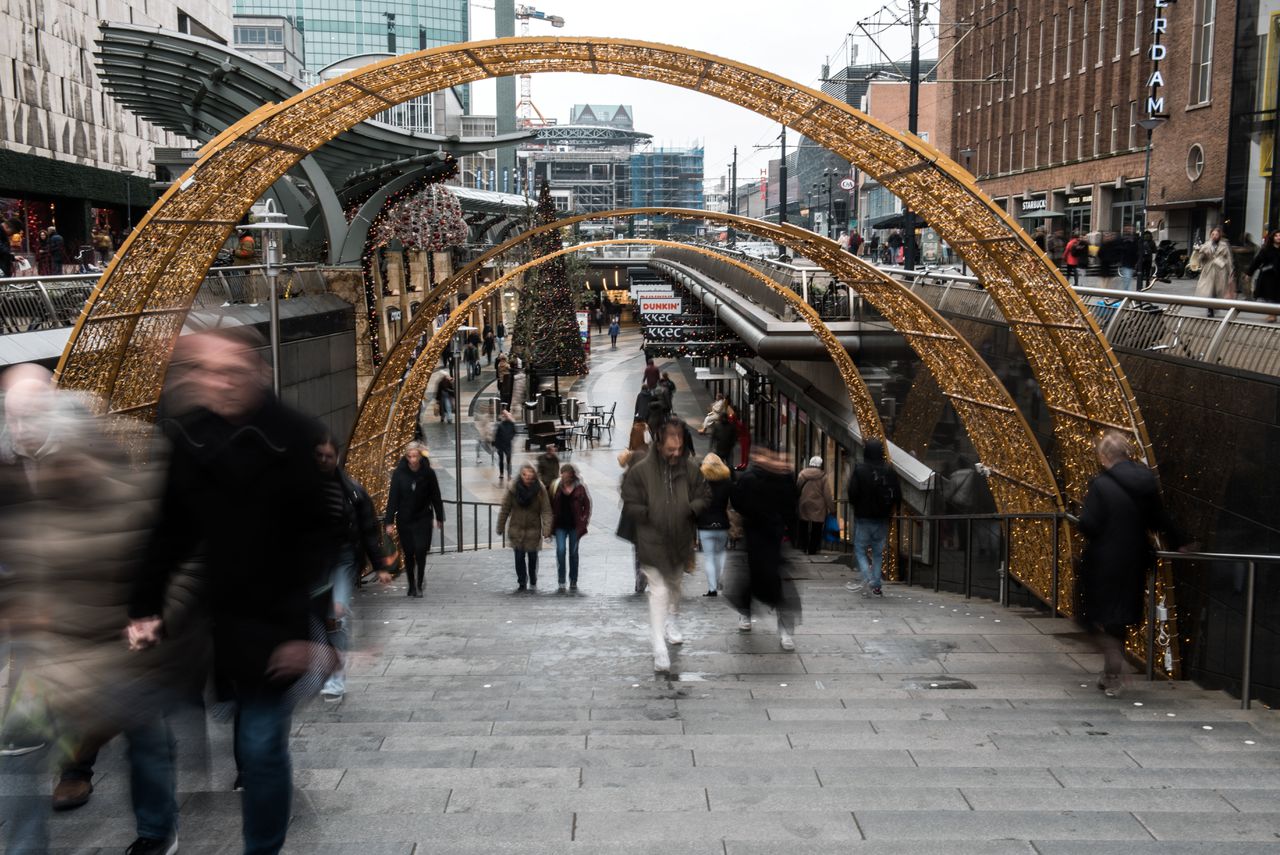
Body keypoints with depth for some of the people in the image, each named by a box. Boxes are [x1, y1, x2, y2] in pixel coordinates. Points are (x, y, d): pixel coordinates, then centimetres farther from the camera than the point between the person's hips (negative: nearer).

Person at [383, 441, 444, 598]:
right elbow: (392, 497, -5)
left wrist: (440, 519, 7)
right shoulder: (399, 473, -6)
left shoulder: (428, 473, -6)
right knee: (408, 553, 6)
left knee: (420, 550, -11)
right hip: (404, 519, 1)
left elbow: (436, 497, 3)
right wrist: (389, 521, -8)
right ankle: (412, 585, 20)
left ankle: (419, 585, 4)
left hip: (422, 519, -1)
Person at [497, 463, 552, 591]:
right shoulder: (513, 488, -12)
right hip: (516, 528, 0)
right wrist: (500, 527, 1)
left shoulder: (540, 489, -13)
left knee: (532, 556, 11)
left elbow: (546, 511, -12)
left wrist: (546, 530, -20)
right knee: (519, 557, 1)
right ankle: (522, 583, 15)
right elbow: (505, 508, -4)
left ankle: (533, 580, 35)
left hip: (533, 529, 0)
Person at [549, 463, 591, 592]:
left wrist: (584, 520, -4)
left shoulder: (580, 487, -3)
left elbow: (587, 505, 3)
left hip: (574, 525, 0)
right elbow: (551, 504, 8)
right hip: (560, 525, 0)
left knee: (573, 552, 9)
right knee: (560, 550, -11)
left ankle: (573, 581, 21)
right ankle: (561, 582, -6)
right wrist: (552, 520, 2)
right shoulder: (556, 486, 1)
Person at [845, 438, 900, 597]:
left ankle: (867, 578, -15)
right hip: (882, 519, 3)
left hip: (863, 517, -3)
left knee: (860, 549, 6)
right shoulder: (889, 471, 0)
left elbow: (852, 493, -13)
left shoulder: (859, 470, -11)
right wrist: (888, 510, 14)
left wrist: (857, 506, 6)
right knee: (878, 552, 12)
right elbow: (898, 495, 1)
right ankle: (876, 585, 9)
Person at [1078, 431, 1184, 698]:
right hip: (1135, 563, 6)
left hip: (1104, 563, -6)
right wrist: (1177, 544, 26)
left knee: (1104, 620, 6)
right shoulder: (1147, 481, 1)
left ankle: (1113, 677, 2)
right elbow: (1159, 520, 10)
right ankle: (1111, 675, 27)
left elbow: (1088, 525, -20)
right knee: (1121, 619, 19)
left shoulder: (1100, 484, -17)